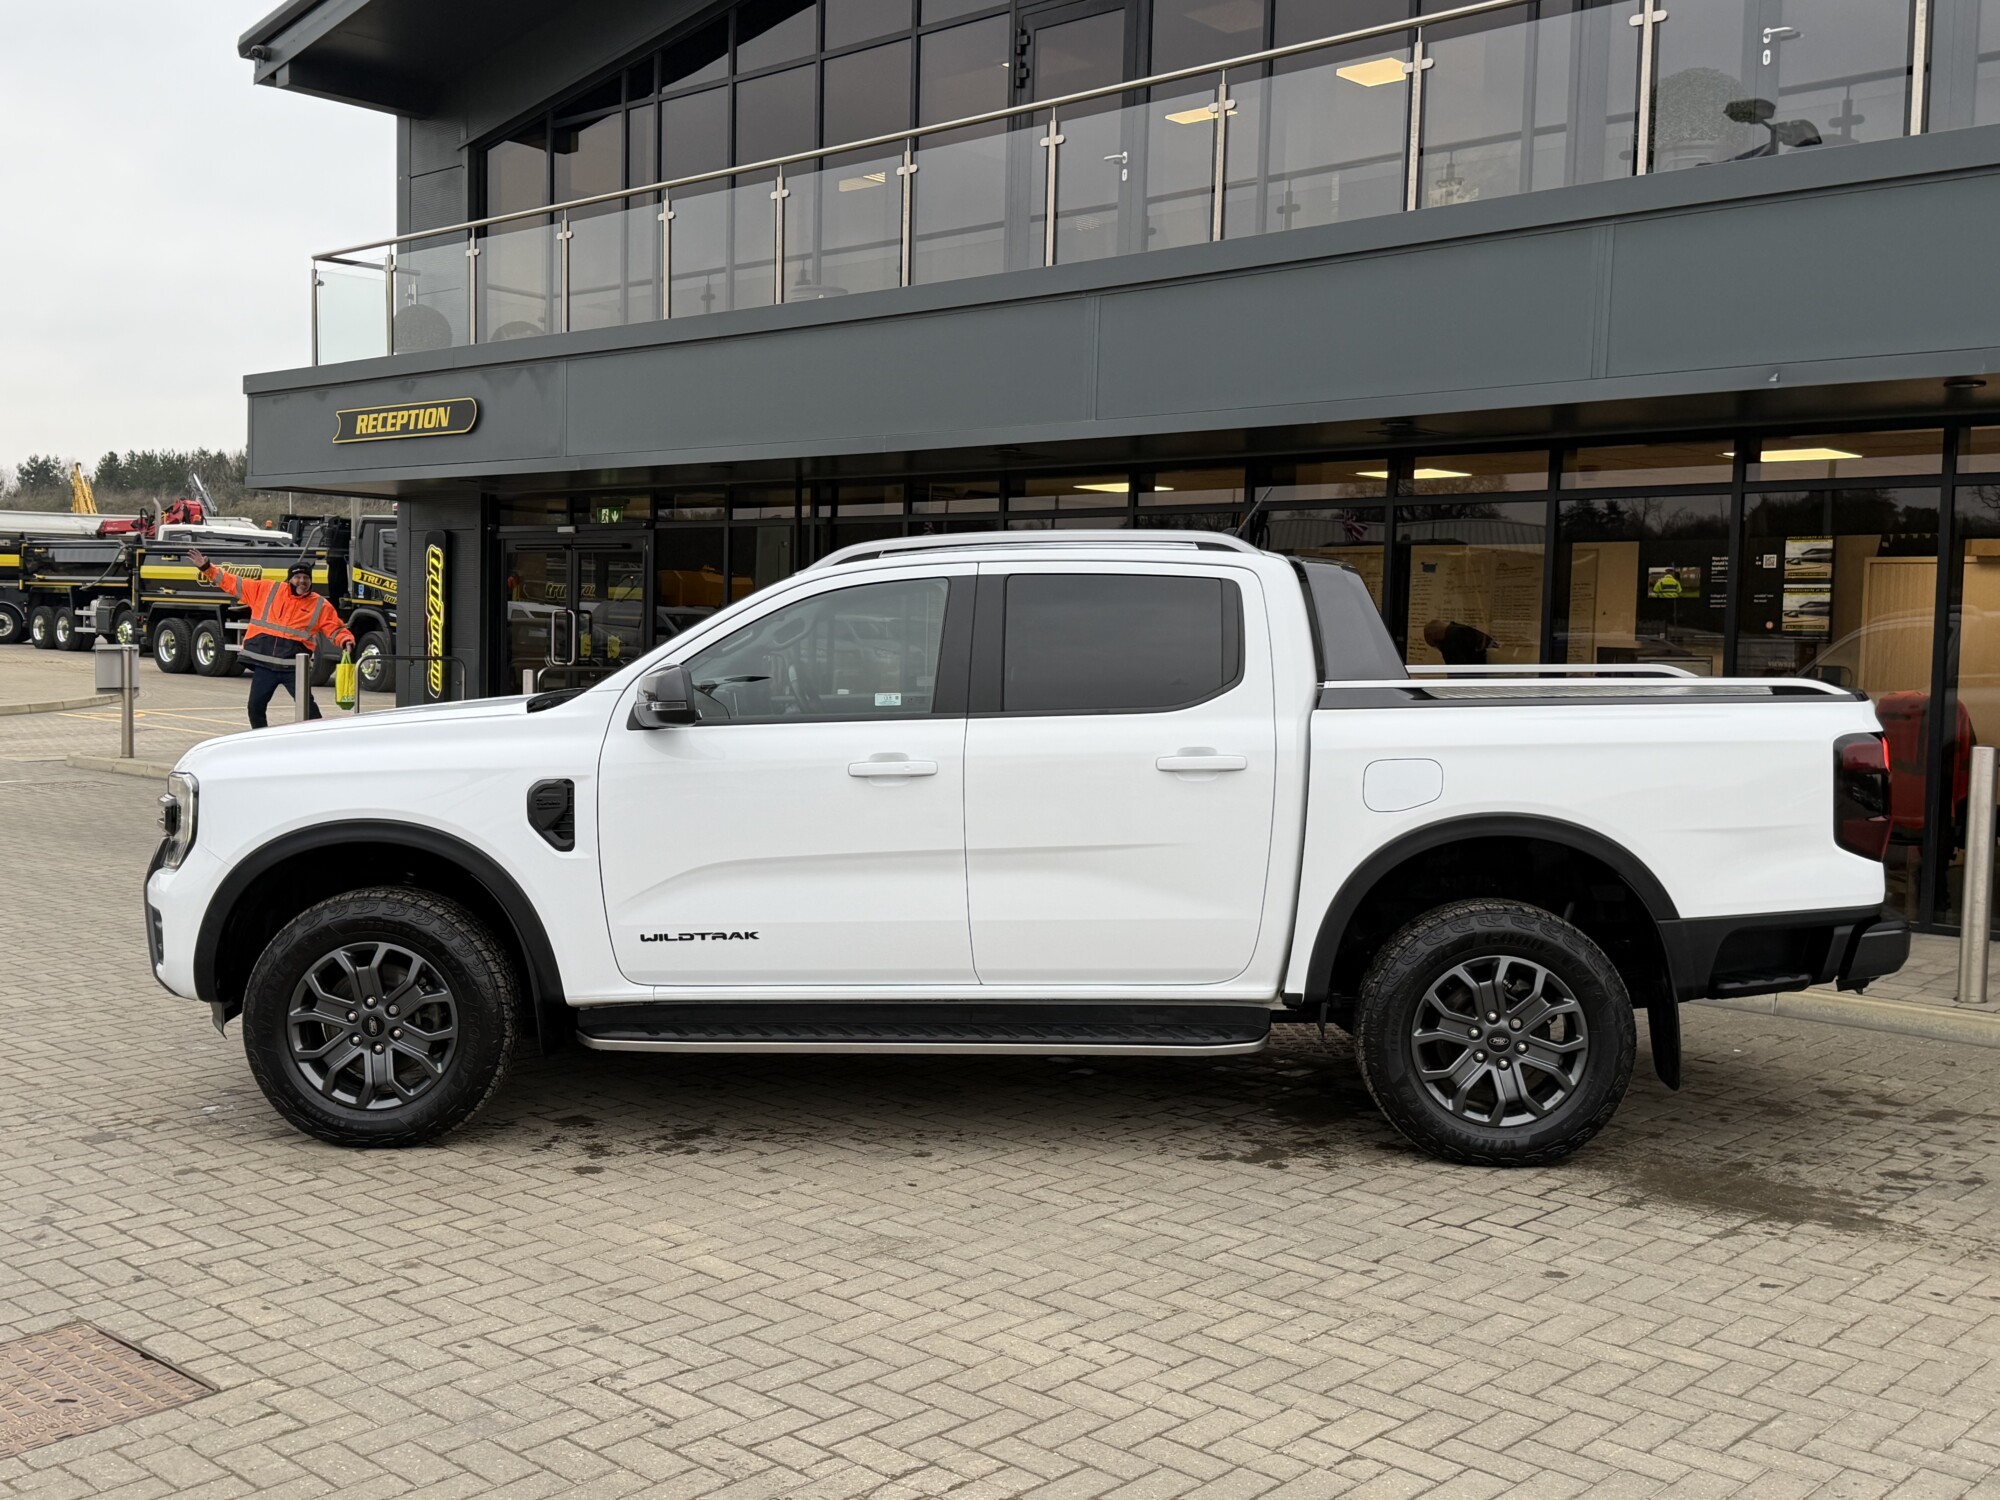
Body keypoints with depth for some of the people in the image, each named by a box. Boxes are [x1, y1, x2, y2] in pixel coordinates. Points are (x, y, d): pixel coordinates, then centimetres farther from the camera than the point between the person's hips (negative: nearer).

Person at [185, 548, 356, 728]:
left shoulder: (320, 605, 3)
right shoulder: (266, 590, 6)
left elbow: (336, 628, 6)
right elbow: (233, 584, 10)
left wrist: (346, 640, -16)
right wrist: (207, 568, 7)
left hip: (294, 668, -2)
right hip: (264, 665, 2)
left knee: (308, 706, -6)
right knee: (256, 705, 6)